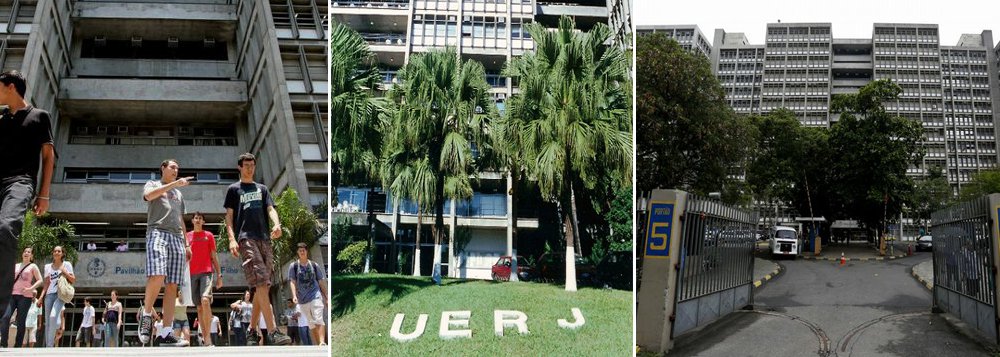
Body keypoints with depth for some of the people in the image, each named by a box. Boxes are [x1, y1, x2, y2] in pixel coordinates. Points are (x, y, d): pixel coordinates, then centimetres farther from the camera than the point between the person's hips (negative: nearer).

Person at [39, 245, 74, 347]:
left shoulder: (66, 265, 5)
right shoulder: (48, 266, 15)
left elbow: (73, 281, 4)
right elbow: (46, 283, 15)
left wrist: (65, 272, -9)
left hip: (61, 294, -4)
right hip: (49, 294, 4)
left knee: (53, 316, -25)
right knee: (48, 322, -1)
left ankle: (50, 345, -20)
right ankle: (47, 345, 2)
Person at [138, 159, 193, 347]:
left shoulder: (179, 194, 31)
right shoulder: (153, 184, 15)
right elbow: (149, 195, -10)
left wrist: (186, 244, 20)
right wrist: (174, 184, -13)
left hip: (177, 238, 5)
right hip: (157, 233, -5)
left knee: (172, 285, -6)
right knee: (157, 276, -27)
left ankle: (166, 333, -11)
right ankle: (147, 314, -6)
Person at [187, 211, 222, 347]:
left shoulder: (209, 235, 9)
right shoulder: (187, 236, 14)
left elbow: (214, 256, 9)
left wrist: (219, 275, 2)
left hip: (207, 272, -3)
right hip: (193, 274, 3)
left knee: (205, 300, -23)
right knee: (199, 307, 3)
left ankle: (208, 336, -20)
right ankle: (204, 338, 5)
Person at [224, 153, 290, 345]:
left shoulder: (262, 189, 24)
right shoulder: (234, 189, 14)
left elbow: (270, 209, 11)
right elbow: (229, 216, 7)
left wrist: (277, 224, -12)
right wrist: (232, 239, -9)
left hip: (265, 239, 5)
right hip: (246, 239, -5)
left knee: (263, 285, 2)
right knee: (260, 283, -19)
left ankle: (252, 328, 14)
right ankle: (272, 332, -29)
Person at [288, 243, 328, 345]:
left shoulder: (314, 265, 6)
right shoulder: (293, 266, 4)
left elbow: (321, 282, 9)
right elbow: (292, 282, -2)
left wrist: (326, 297, 8)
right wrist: (294, 296, -17)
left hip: (316, 296, -1)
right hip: (302, 299, 1)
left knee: (319, 320, -16)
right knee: (311, 324, 6)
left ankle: (322, 342, -27)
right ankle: (318, 344, 10)